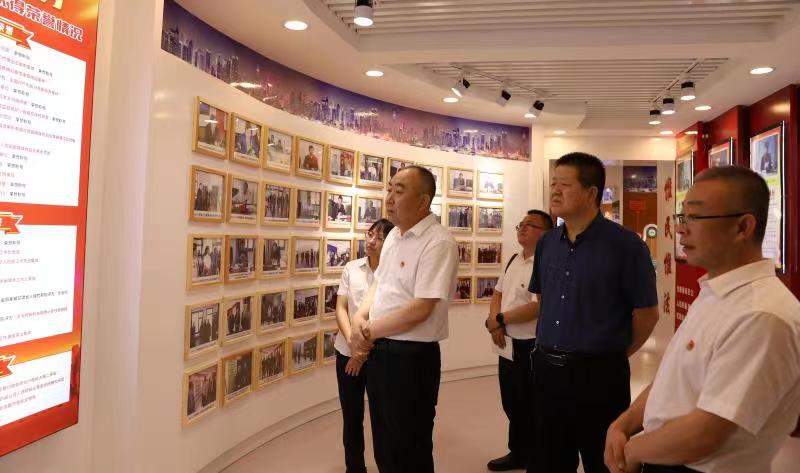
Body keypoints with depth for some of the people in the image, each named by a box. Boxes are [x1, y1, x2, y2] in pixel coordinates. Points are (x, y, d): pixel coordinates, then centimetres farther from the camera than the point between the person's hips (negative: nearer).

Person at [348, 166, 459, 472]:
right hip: (378, 351, 8)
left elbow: (420, 309, -24)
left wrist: (369, 332, -13)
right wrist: (359, 318, -2)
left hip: (411, 356, -8)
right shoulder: (393, 235, 9)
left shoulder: (438, 243, -19)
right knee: (384, 443, 22)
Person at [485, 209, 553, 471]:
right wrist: (494, 322, -2)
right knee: (510, 403, 20)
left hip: (530, 346, -8)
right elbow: (497, 294, 16)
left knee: (528, 407, 8)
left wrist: (500, 319, -13)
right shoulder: (514, 260, 10)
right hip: (508, 343, 8)